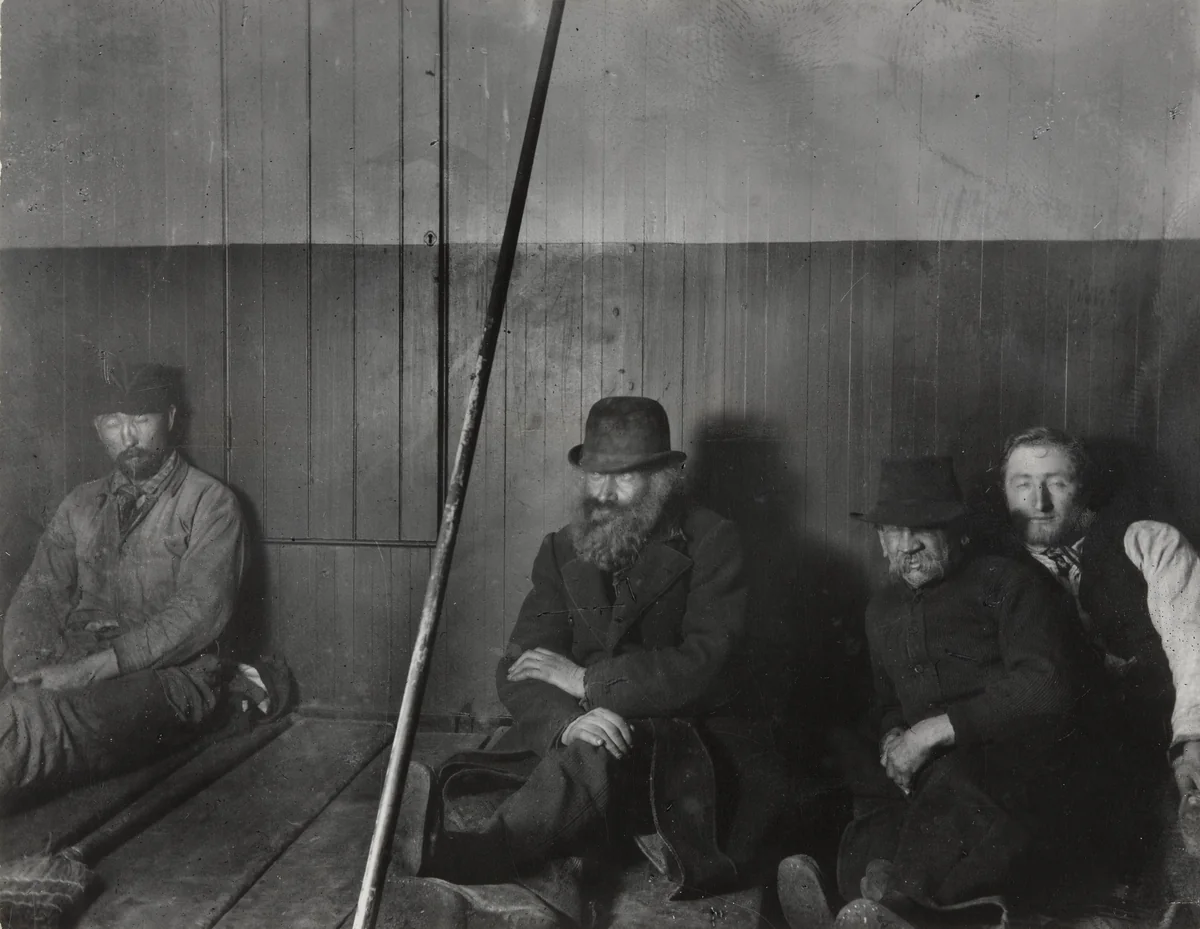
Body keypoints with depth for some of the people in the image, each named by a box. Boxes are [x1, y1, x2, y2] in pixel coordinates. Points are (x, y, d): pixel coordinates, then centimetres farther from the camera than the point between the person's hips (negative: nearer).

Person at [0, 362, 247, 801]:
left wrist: (90, 668, -18)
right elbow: (39, 591, 13)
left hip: (167, 673, -5)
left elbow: (200, 611, -10)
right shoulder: (80, 504, 22)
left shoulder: (208, 501, 3)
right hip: (74, 671, 5)